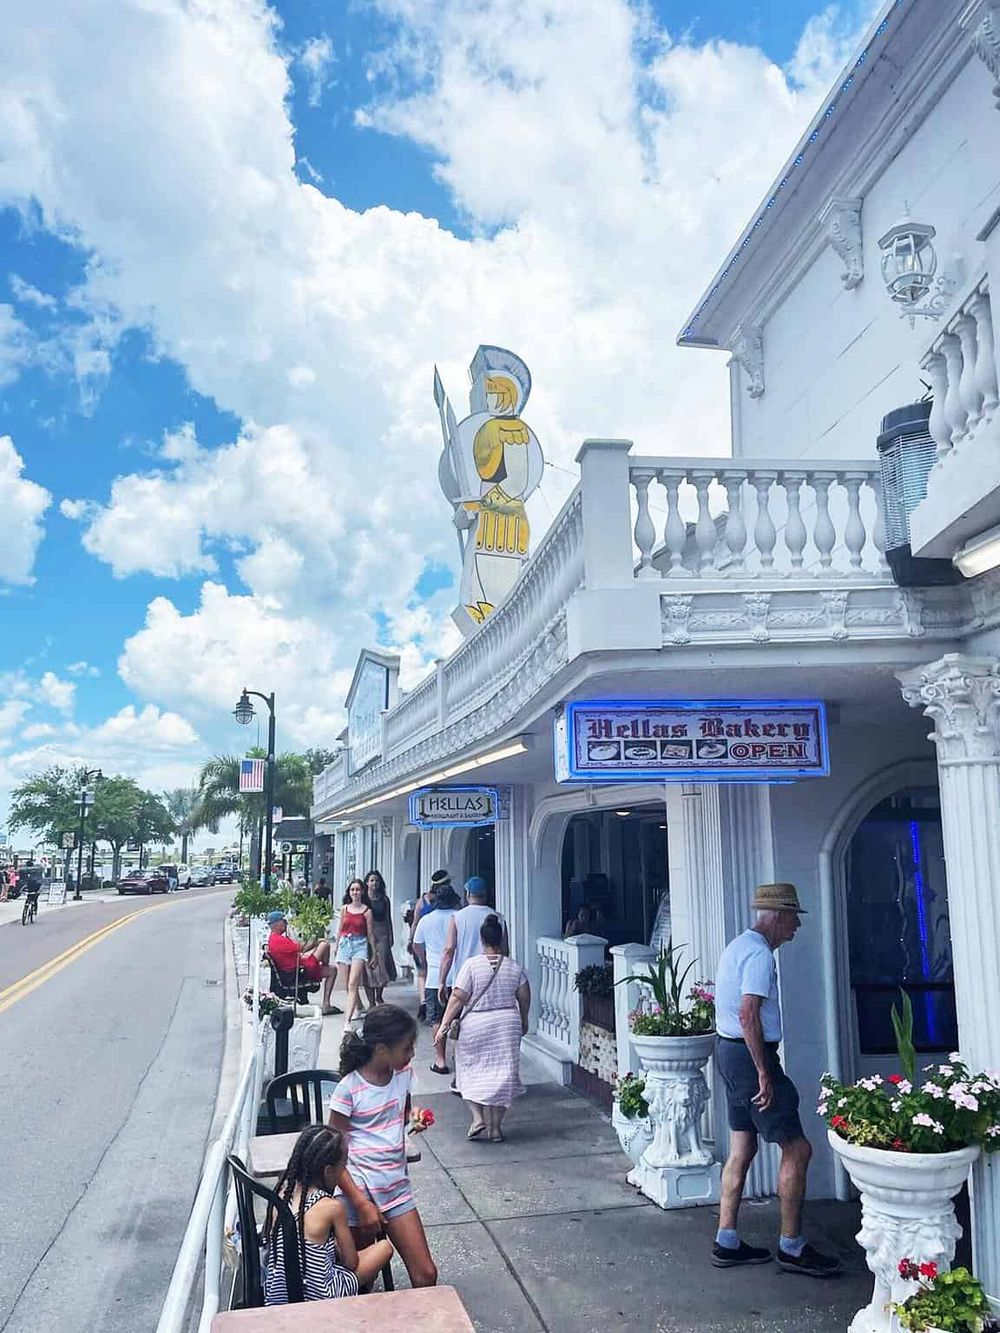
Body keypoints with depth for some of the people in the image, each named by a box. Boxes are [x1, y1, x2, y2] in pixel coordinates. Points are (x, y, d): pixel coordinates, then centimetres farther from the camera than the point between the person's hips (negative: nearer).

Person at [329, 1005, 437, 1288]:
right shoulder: (350, 1087, -15)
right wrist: (361, 1203, -16)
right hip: (360, 1189, -5)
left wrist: (414, 1118, 4)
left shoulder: (403, 1074, 1)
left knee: (426, 1276, -2)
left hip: (397, 1185, 5)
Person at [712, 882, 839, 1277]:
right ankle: (791, 1248, 8)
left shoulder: (737, 945, 15)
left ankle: (726, 1243, 19)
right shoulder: (760, 953, -17)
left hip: (727, 1049, 10)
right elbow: (748, 1014, -25)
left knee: (742, 1149, 14)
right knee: (796, 1150, -1)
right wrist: (764, 1074, -23)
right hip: (749, 1055, -10)